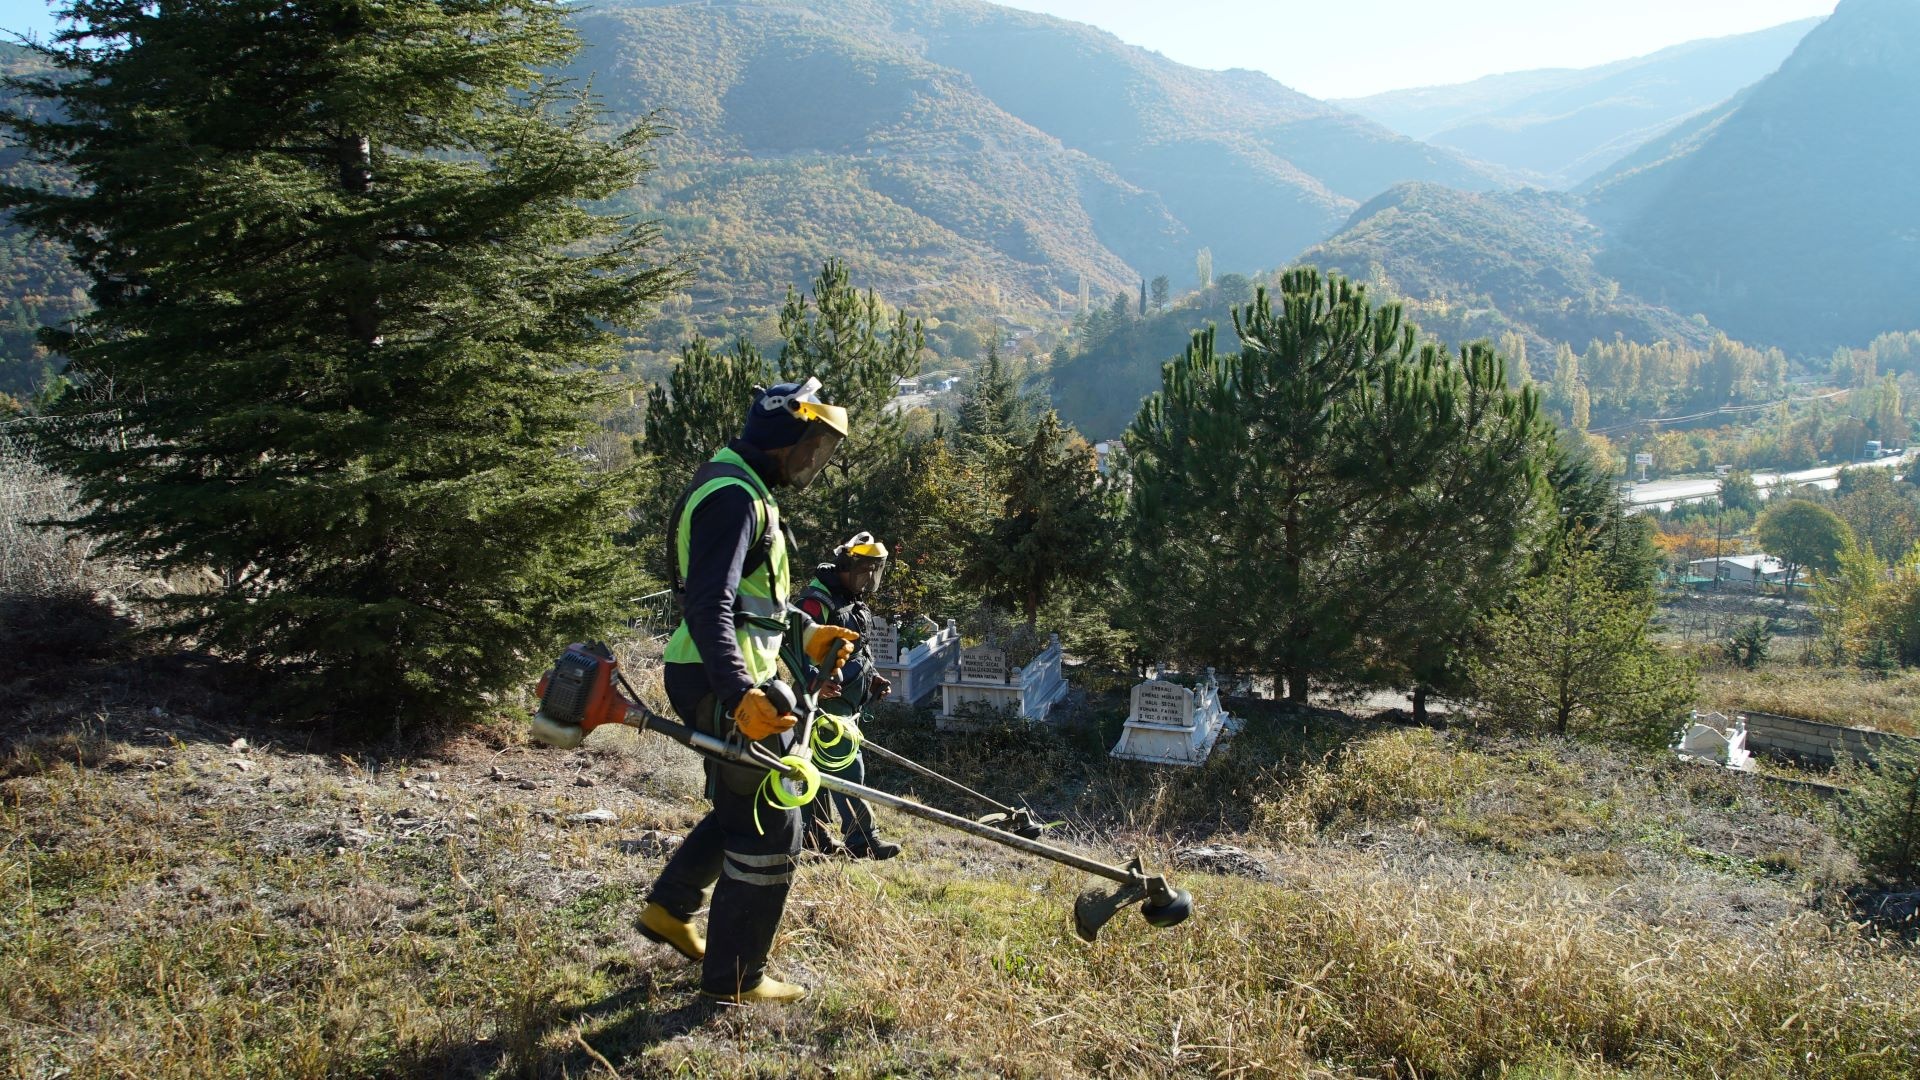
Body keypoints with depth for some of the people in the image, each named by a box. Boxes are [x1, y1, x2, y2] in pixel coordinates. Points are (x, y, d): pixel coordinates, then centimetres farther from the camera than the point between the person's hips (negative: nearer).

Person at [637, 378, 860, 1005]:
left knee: (744, 806, 24)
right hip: (723, 683, -11)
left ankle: (669, 907, 36)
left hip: (730, 678, 11)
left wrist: (805, 634, 23)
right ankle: (734, 978, 10)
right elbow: (710, 608, -29)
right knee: (770, 828, -2)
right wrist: (740, 695, -38)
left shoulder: (745, 490, 16)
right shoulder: (734, 497, -19)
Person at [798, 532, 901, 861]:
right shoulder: (817, 600, -15)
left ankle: (816, 836, 22)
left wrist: (873, 677, 13)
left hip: (847, 702, 10)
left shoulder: (855, 603, 16)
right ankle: (861, 840, -6)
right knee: (849, 768, -10)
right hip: (826, 699, -10)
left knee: (826, 768, 14)